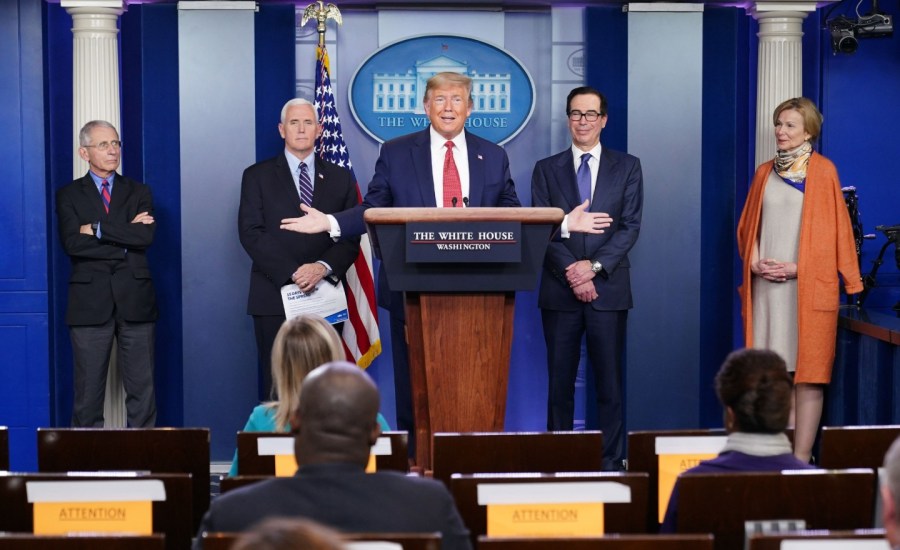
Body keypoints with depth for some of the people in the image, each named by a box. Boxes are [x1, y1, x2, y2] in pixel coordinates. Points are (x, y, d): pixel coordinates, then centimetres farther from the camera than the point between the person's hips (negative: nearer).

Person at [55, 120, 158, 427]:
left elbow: (146, 237, -5)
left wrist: (98, 229, -8)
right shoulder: (69, 195, 9)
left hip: (135, 300, 1)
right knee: (88, 393, 1)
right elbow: (72, 243, -8)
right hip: (90, 303, -1)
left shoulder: (139, 193, 13)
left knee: (142, 390, 2)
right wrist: (125, 240, -8)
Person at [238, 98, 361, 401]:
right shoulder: (257, 176, 8)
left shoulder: (340, 178, 14)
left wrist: (324, 267, -13)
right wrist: (292, 272, -13)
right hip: (275, 298, -1)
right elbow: (251, 233, -3)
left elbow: (351, 236, 6)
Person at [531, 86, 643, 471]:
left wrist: (594, 266, -12)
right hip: (559, 291, 1)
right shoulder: (547, 169, 10)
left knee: (609, 382, 1)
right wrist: (572, 272, -12)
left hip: (609, 289, -1)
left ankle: (611, 462, 6)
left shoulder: (627, 167, 8)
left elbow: (630, 226, 0)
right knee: (560, 381, 3)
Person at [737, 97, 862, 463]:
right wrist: (755, 263, -2)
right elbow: (748, 226, 16)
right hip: (766, 286, 4)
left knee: (807, 372, -4)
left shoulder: (822, 171, -1)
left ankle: (801, 458, -2)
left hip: (808, 286, -4)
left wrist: (797, 267, -13)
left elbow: (832, 228, -5)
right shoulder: (765, 172, 13)